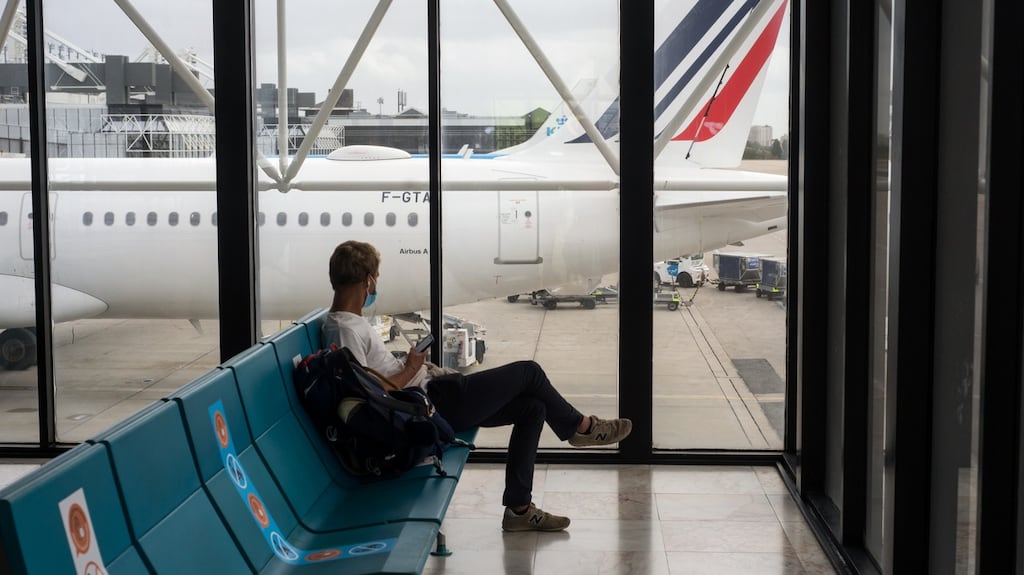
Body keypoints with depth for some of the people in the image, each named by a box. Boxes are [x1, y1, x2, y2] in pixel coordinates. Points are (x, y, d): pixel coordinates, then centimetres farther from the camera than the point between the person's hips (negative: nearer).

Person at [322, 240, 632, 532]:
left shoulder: (347, 321, 10)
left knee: (532, 408, 9)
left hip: (431, 392, 11)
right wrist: (411, 369, -15)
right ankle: (580, 426, 25)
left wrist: (415, 365, 8)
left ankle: (519, 508, 13)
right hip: (431, 405, -11)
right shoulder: (345, 330, -22)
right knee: (528, 372, -3)